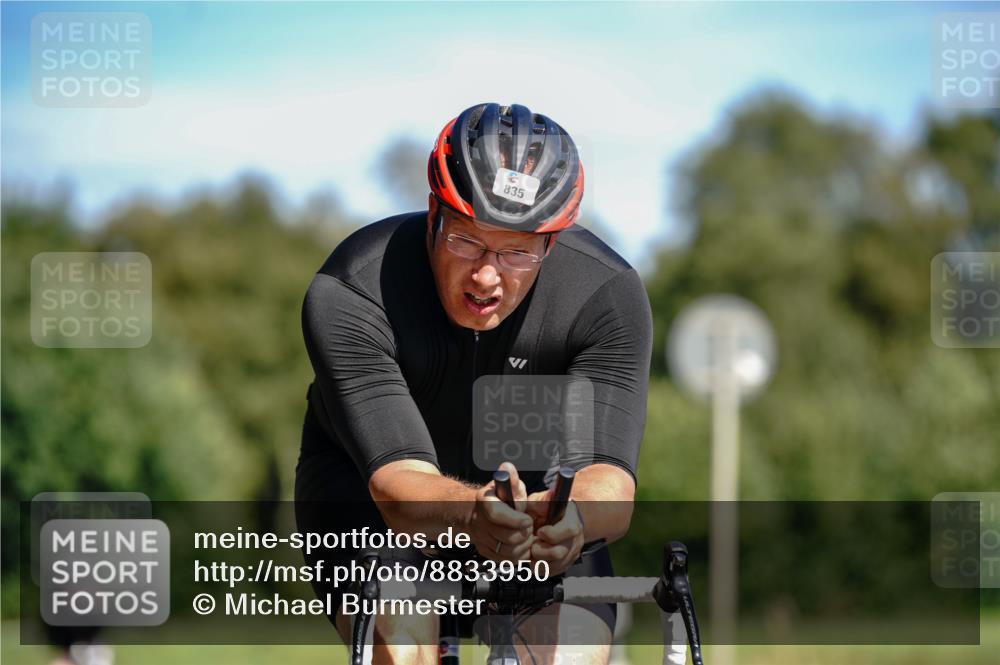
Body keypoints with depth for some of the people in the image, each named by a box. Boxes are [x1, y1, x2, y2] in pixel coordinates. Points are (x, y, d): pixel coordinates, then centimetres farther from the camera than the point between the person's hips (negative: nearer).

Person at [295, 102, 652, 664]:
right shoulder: (348, 295, -32)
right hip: (369, 493, -2)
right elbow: (400, 486, -41)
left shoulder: (608, 294, -27)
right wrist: (471, 513, -65)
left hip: (535, 488, 2)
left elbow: (613, 485, -37)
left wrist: (574, 515, -62)